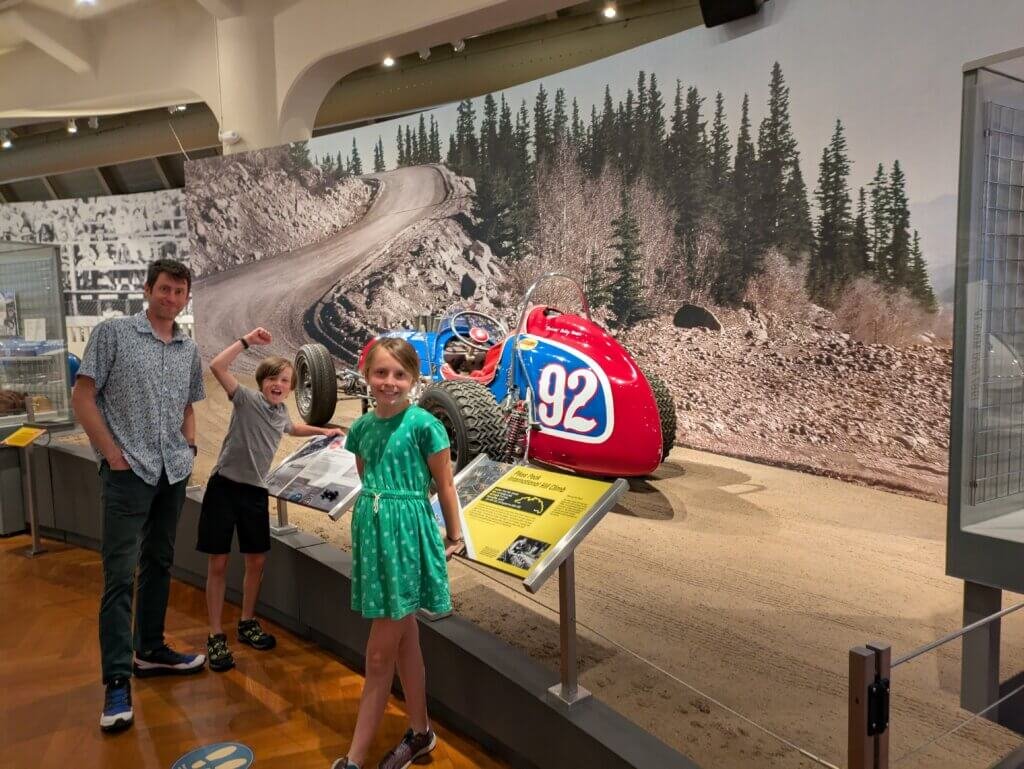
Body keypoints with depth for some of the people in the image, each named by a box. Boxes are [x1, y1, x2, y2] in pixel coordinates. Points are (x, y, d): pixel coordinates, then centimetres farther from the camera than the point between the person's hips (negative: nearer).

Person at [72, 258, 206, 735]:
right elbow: (82, 398, -7)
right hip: (128, 473, -5)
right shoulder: (113, 333, -4)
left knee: (159, 564, 15)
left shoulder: (189, 351, 11)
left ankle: (150, 650, 29)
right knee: (120, 575, -6)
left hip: (174, 475, 6)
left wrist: (190, 450, 6)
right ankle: (117, 682, -1)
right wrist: (114, 454, -11)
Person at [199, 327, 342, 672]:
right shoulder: (248, 399, -7)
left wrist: (324, 430, 40)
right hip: (224, 487, -6)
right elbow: (216, 366, -22)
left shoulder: (280, 413, 11)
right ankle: (216, 636, 11)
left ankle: (247, 623, 30)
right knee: (218, 564, 1)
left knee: (256, 561, 11)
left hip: (255, 491, 6)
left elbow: (292, 428, 37)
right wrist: (247, 340, -22)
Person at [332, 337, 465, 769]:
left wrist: (454, 535, 1)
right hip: (372, 531, 6)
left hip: (407, 533, -6)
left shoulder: (423, 425, -13)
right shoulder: (361, 428, 5)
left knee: (379, 657, 0)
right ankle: (420, 733, 32)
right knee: (404, 639, 17)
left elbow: (444, 484, -5)